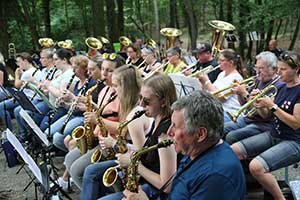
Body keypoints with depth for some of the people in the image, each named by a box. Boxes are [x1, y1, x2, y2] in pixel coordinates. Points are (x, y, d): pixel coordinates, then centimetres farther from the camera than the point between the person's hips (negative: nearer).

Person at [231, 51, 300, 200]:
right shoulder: (282, 88, 11)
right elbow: (266, 115, 14)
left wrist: (272, 106, -18)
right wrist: (260, 105, -8)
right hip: (273, 135, 8)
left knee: (256, 166, -31)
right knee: (232, 151, -5)